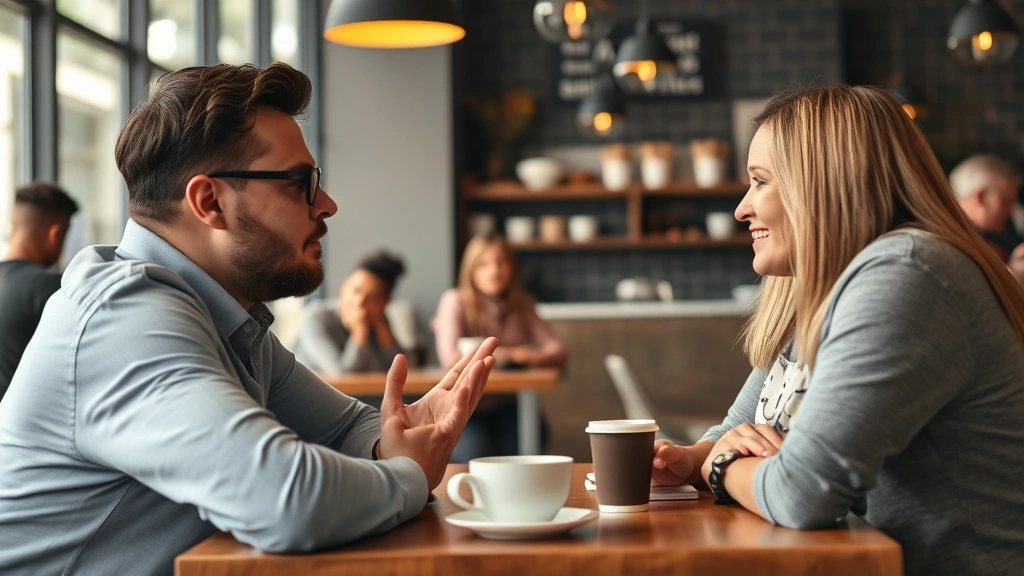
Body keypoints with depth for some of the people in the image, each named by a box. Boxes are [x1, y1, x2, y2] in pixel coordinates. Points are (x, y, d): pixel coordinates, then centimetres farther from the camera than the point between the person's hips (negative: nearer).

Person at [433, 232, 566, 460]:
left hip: (507, 408, 4)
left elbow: (558, 352, 0)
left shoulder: (522, 305, 7)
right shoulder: (455, 301, -6)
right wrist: (510, 354, -15)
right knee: (477, 452, -29)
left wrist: (537, 357, -24)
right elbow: (451, 358, -21)